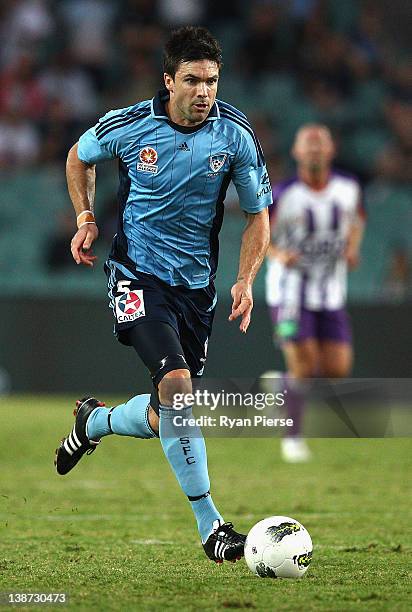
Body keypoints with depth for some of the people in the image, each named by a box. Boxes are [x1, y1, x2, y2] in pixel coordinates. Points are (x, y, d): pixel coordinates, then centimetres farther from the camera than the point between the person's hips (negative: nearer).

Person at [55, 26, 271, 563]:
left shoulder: (236, 135, -7)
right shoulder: (127, 126, -10)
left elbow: (258, 214, 3)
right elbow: (79, 158, 13)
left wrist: (245, 282, -9)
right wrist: (86, 220, 3)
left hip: (196, 284, 3)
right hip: (138, 273, -3)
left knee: (165, 418, 7)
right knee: (176, 382, -24)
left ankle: (95, 422, 42)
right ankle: (210, 524, -21)